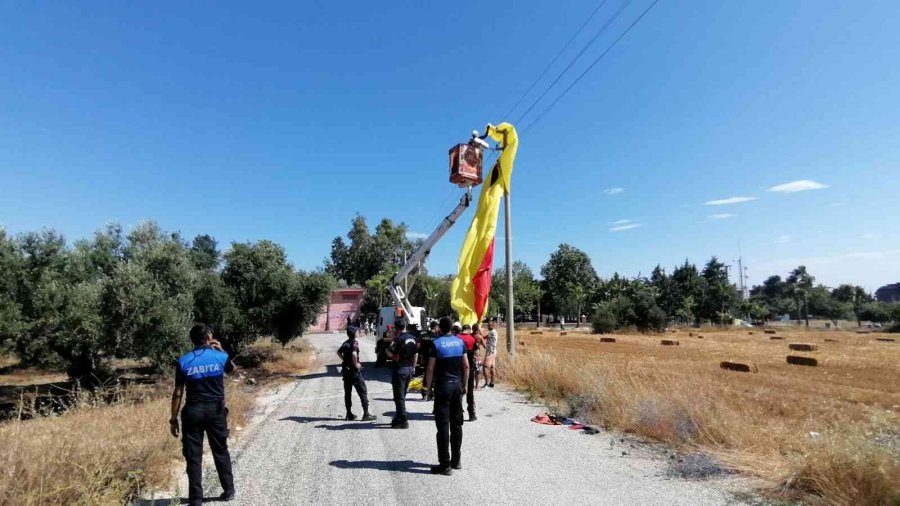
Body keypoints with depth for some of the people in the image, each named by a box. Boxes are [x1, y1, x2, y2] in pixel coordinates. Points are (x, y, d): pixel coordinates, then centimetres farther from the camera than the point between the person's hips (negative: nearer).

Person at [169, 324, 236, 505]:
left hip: (193, 411, -1)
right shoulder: (220, 357, -4)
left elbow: (178, 393, -5)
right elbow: (232, 368, 19)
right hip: (216, 410, 1)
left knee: (193, 456, 8)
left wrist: (173, 419, 3)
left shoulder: (183, 361, -5)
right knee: (221, 452, 15)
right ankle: (229, 491, 24)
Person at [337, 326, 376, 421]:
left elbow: (339, 352, 23)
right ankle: (366, 414, -3)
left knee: (347, 392, 12)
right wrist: (356, 364, -18)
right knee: (363, 392, -2)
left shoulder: (345, 343, 10)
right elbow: (354, 354, -30)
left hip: (345, 370, 8)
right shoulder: (354, 342, -14)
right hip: (354, 371, -8)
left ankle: (349, 414, 17)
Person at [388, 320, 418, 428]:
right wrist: (413, 367, 21)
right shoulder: (413, 338, 7)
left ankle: (403, 421, 1)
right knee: (402, 395, 19)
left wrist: (390, 345, -4)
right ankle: (399, 418, 28)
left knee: (399, 397, 0)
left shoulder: (399, 339, -17)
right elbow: (416, 354, 13)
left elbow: (390, 353, -20)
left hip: (400, 370, -8)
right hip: (410, 369, 8)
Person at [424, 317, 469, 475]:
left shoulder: (436, 343, -9)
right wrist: (464, 385, 14)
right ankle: (456, 460, 22)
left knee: (443, 426, -1)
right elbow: (466, 366, 5)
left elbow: (430, 368, -11)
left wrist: (428, 386, 1)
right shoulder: (460, 342, 4)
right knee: (456, 424, 13)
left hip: (442, 386, -5)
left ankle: (445, 465, 2)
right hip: (457, 385, 5)